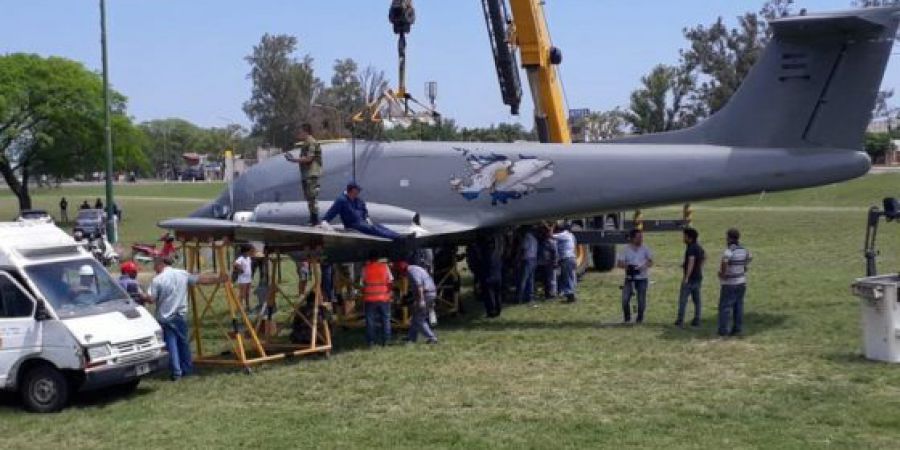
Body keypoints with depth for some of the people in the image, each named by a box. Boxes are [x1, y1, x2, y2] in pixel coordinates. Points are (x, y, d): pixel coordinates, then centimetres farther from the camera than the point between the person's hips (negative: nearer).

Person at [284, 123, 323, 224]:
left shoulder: (312, 143, -12)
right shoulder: (305, 144, 18)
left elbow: (308, 159, -19)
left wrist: (293, 159, -13)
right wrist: (292, 158, 9)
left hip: (312, 174, -10)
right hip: (305, 175, 10)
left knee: (312, 197, -10)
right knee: (308, 197, 12)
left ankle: (315, 219, -7)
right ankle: (312, 219, 17)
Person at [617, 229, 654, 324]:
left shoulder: (645, 248, -1)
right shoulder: (626, 249, -3)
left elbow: (651, 262, 3)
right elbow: (619, 263, -3)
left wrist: (644, 266, -18)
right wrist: (627, 266, -23)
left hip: (642, 278, 0)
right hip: (629, 278, 0)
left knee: (641, 300, 0)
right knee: (625, 299, -9)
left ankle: (640, 319, 19)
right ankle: (627, 318, 10)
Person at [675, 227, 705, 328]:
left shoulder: (691, 248, -18)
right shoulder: (699, 247, 11)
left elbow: (691, 262, -27)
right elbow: (704, 256, 29)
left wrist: (686, 277, -29)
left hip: (690, 278, -9)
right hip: (698, 277, 9)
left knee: (683, 299, -5)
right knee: (696, 299, 11)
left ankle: (680, 321, -6)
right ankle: (696, 321, 13)